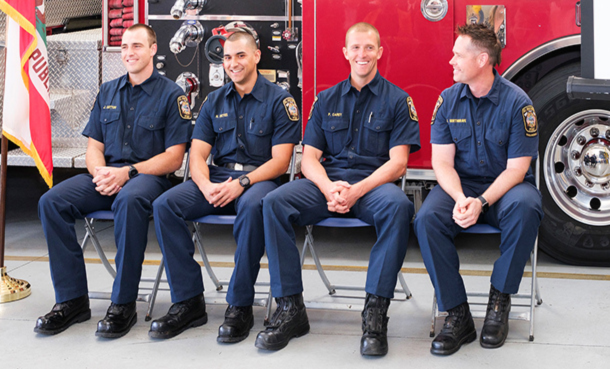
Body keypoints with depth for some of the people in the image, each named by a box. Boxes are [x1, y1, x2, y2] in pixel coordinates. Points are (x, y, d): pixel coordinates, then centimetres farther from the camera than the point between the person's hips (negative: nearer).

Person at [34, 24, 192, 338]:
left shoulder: (170, 94, 2)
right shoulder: (108, 92, 19)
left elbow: (173, 157, -4)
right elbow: (94, 146, 17)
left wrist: (127, 172, -16)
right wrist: (100, 171, -8)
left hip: (148, 176, -5)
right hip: (106, 175, 5)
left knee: (129, 200, -41)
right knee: (51, 202, -21)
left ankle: (124, 304, -31)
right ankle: (72, 300, -15)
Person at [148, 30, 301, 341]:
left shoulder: (279, 100, 1)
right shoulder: (215, 101, 15)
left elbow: (280, 161, -6)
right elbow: (197, 154, 8)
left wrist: (242, 183, -21)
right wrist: (206, 186, -14)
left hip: (260, 178, -5)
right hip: (217, 177, 5)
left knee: (252, 205, -40)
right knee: (164, 205, -21)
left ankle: (240, 306, -28)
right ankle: (188, 301, -16)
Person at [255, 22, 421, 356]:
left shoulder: (397, 100, 7)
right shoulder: (327, 100, 17)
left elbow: (398, 162, -3)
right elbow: (309, 157, 11)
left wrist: (357, 191, -19)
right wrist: (329, 188, -12)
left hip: (374, 183, -3)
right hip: (326, 181, 3)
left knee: (397, 206, -38)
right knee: (274, 202, -25)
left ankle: (375, 312, -32)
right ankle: (290, 308, -22)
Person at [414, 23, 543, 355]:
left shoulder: (516, 101, -9)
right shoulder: (448, 100, 1)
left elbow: (516, 168, -12)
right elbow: (442, 162, -3)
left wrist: (481, 202, -28)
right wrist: (460, 199, -24)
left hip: (504, 186, -2)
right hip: (460, 184, 3)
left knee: (524, 208, -37)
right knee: (427, 219, -28)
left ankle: (499, 300, -19)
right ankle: (457, 315, -20)